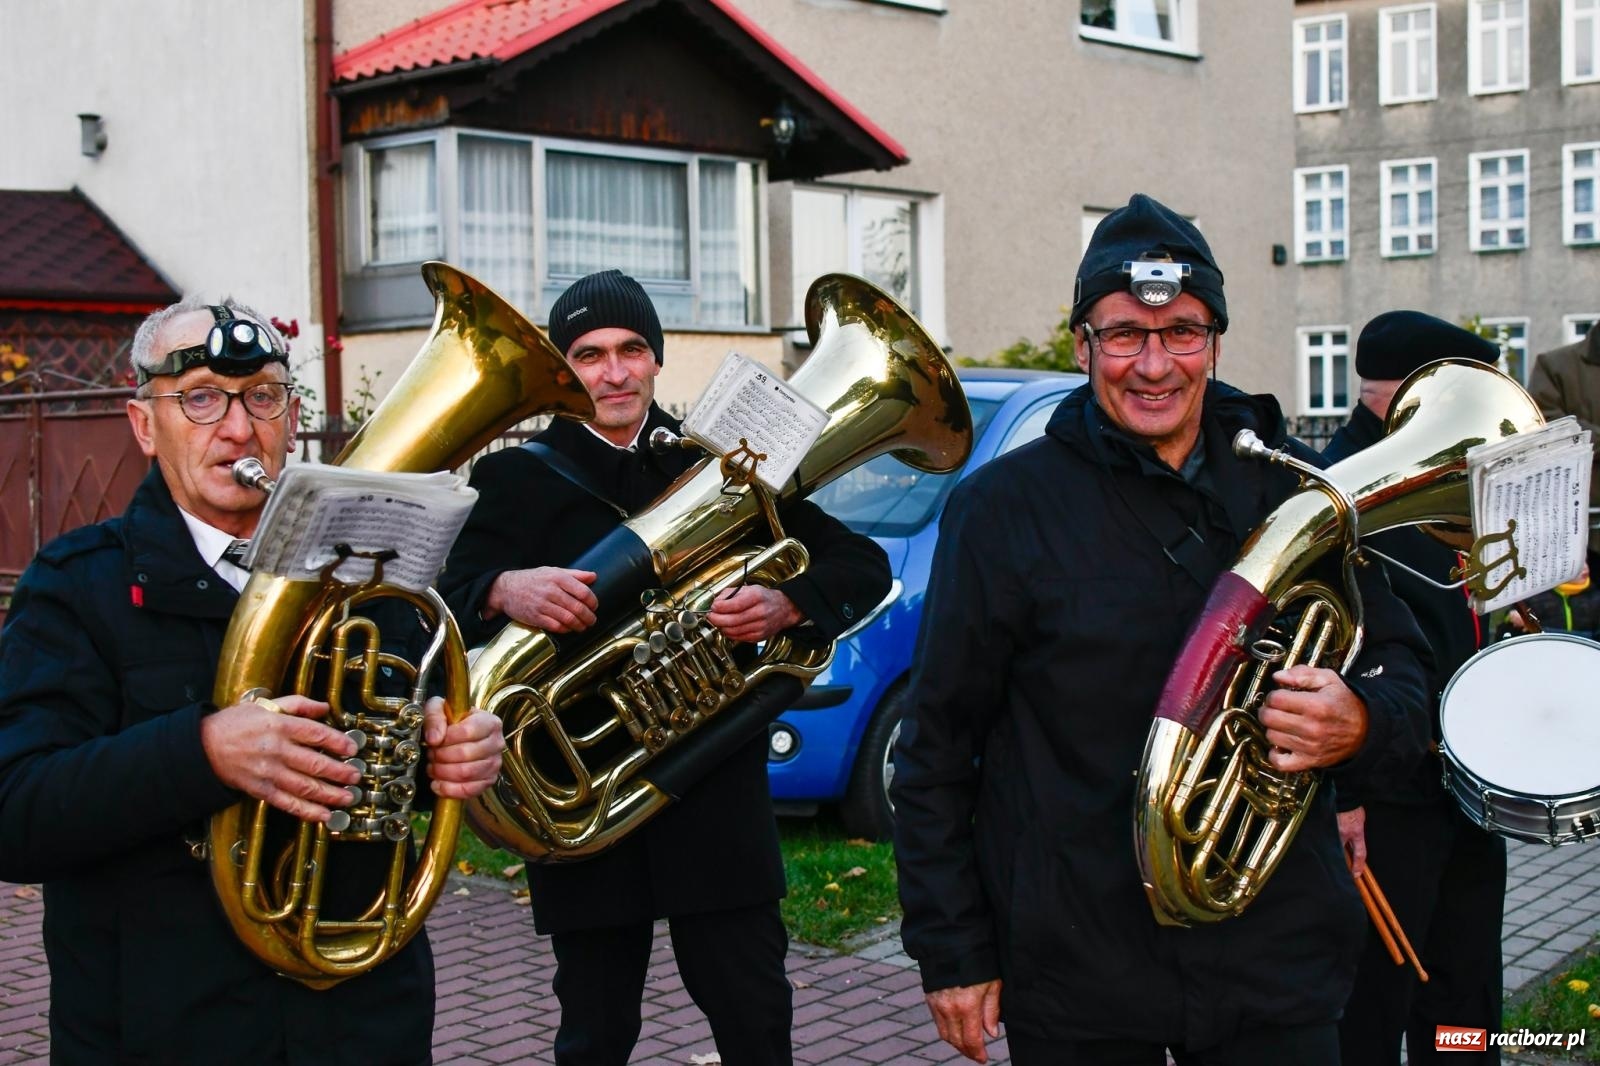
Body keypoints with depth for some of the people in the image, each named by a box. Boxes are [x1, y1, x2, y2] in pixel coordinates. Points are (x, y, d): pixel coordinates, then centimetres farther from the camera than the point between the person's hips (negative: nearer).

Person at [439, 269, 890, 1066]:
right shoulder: (520, 479, 4)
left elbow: (863, 568, 3)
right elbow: (446, 602, -10)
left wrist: (785, 605, -17)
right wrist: (505, 590, -32)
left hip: (719, 799, 1)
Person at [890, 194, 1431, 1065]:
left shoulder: (1298, 492, 3)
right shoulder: (1001, 509, -5)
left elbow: (1399, 662, 11)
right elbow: (936, 749, -2)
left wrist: (1360, 724, -13)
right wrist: (952, 951, -4)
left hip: (1275, 961, 3)